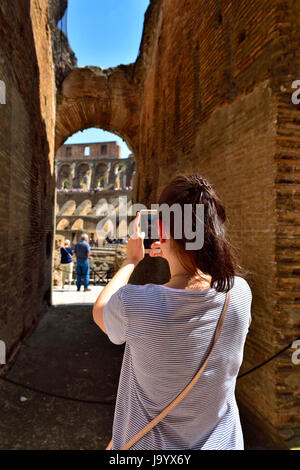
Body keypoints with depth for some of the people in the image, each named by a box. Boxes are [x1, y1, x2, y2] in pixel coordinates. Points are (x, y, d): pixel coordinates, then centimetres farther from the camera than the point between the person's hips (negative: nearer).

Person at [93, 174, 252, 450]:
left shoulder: (133, 303, -32)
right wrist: (176, 256, 8)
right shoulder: (240, 292, -20)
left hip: (148, 444, -3)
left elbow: (99, 311, -6)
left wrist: (131, 261, 3)